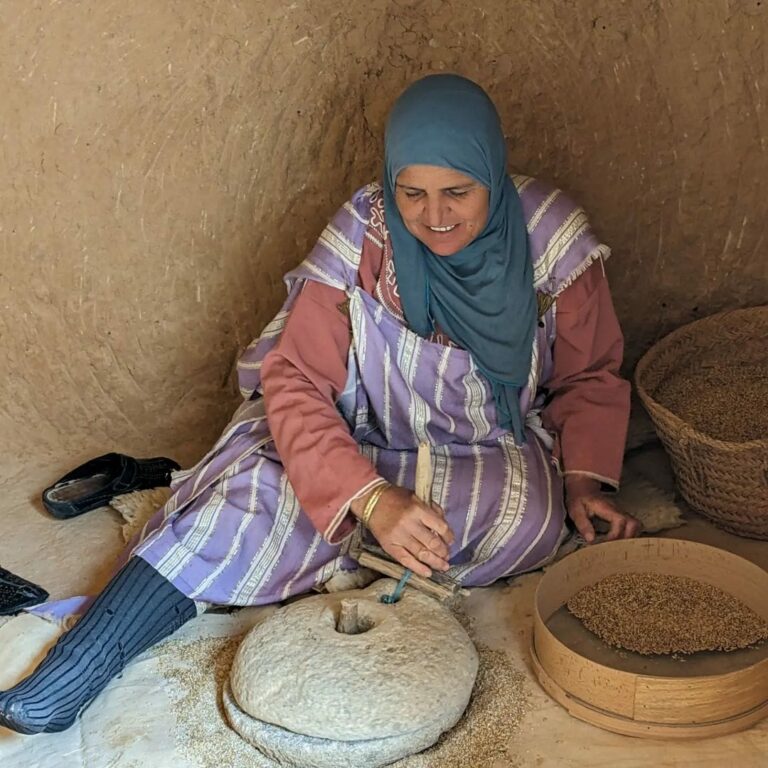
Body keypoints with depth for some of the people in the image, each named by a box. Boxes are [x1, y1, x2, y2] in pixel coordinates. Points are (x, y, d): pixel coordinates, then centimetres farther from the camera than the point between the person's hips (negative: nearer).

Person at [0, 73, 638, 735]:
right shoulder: (362, 240, -19)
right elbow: (295, 381, -24)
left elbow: (589, 377, 1)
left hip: (497, 453, 2)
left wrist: (582, 480, -15)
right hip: (366, 445, -1)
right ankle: (65, 681, -26)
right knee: (266, 489, -29)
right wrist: (372, 499, -38)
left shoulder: (551, 239, -15)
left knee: (530, 516, -32)